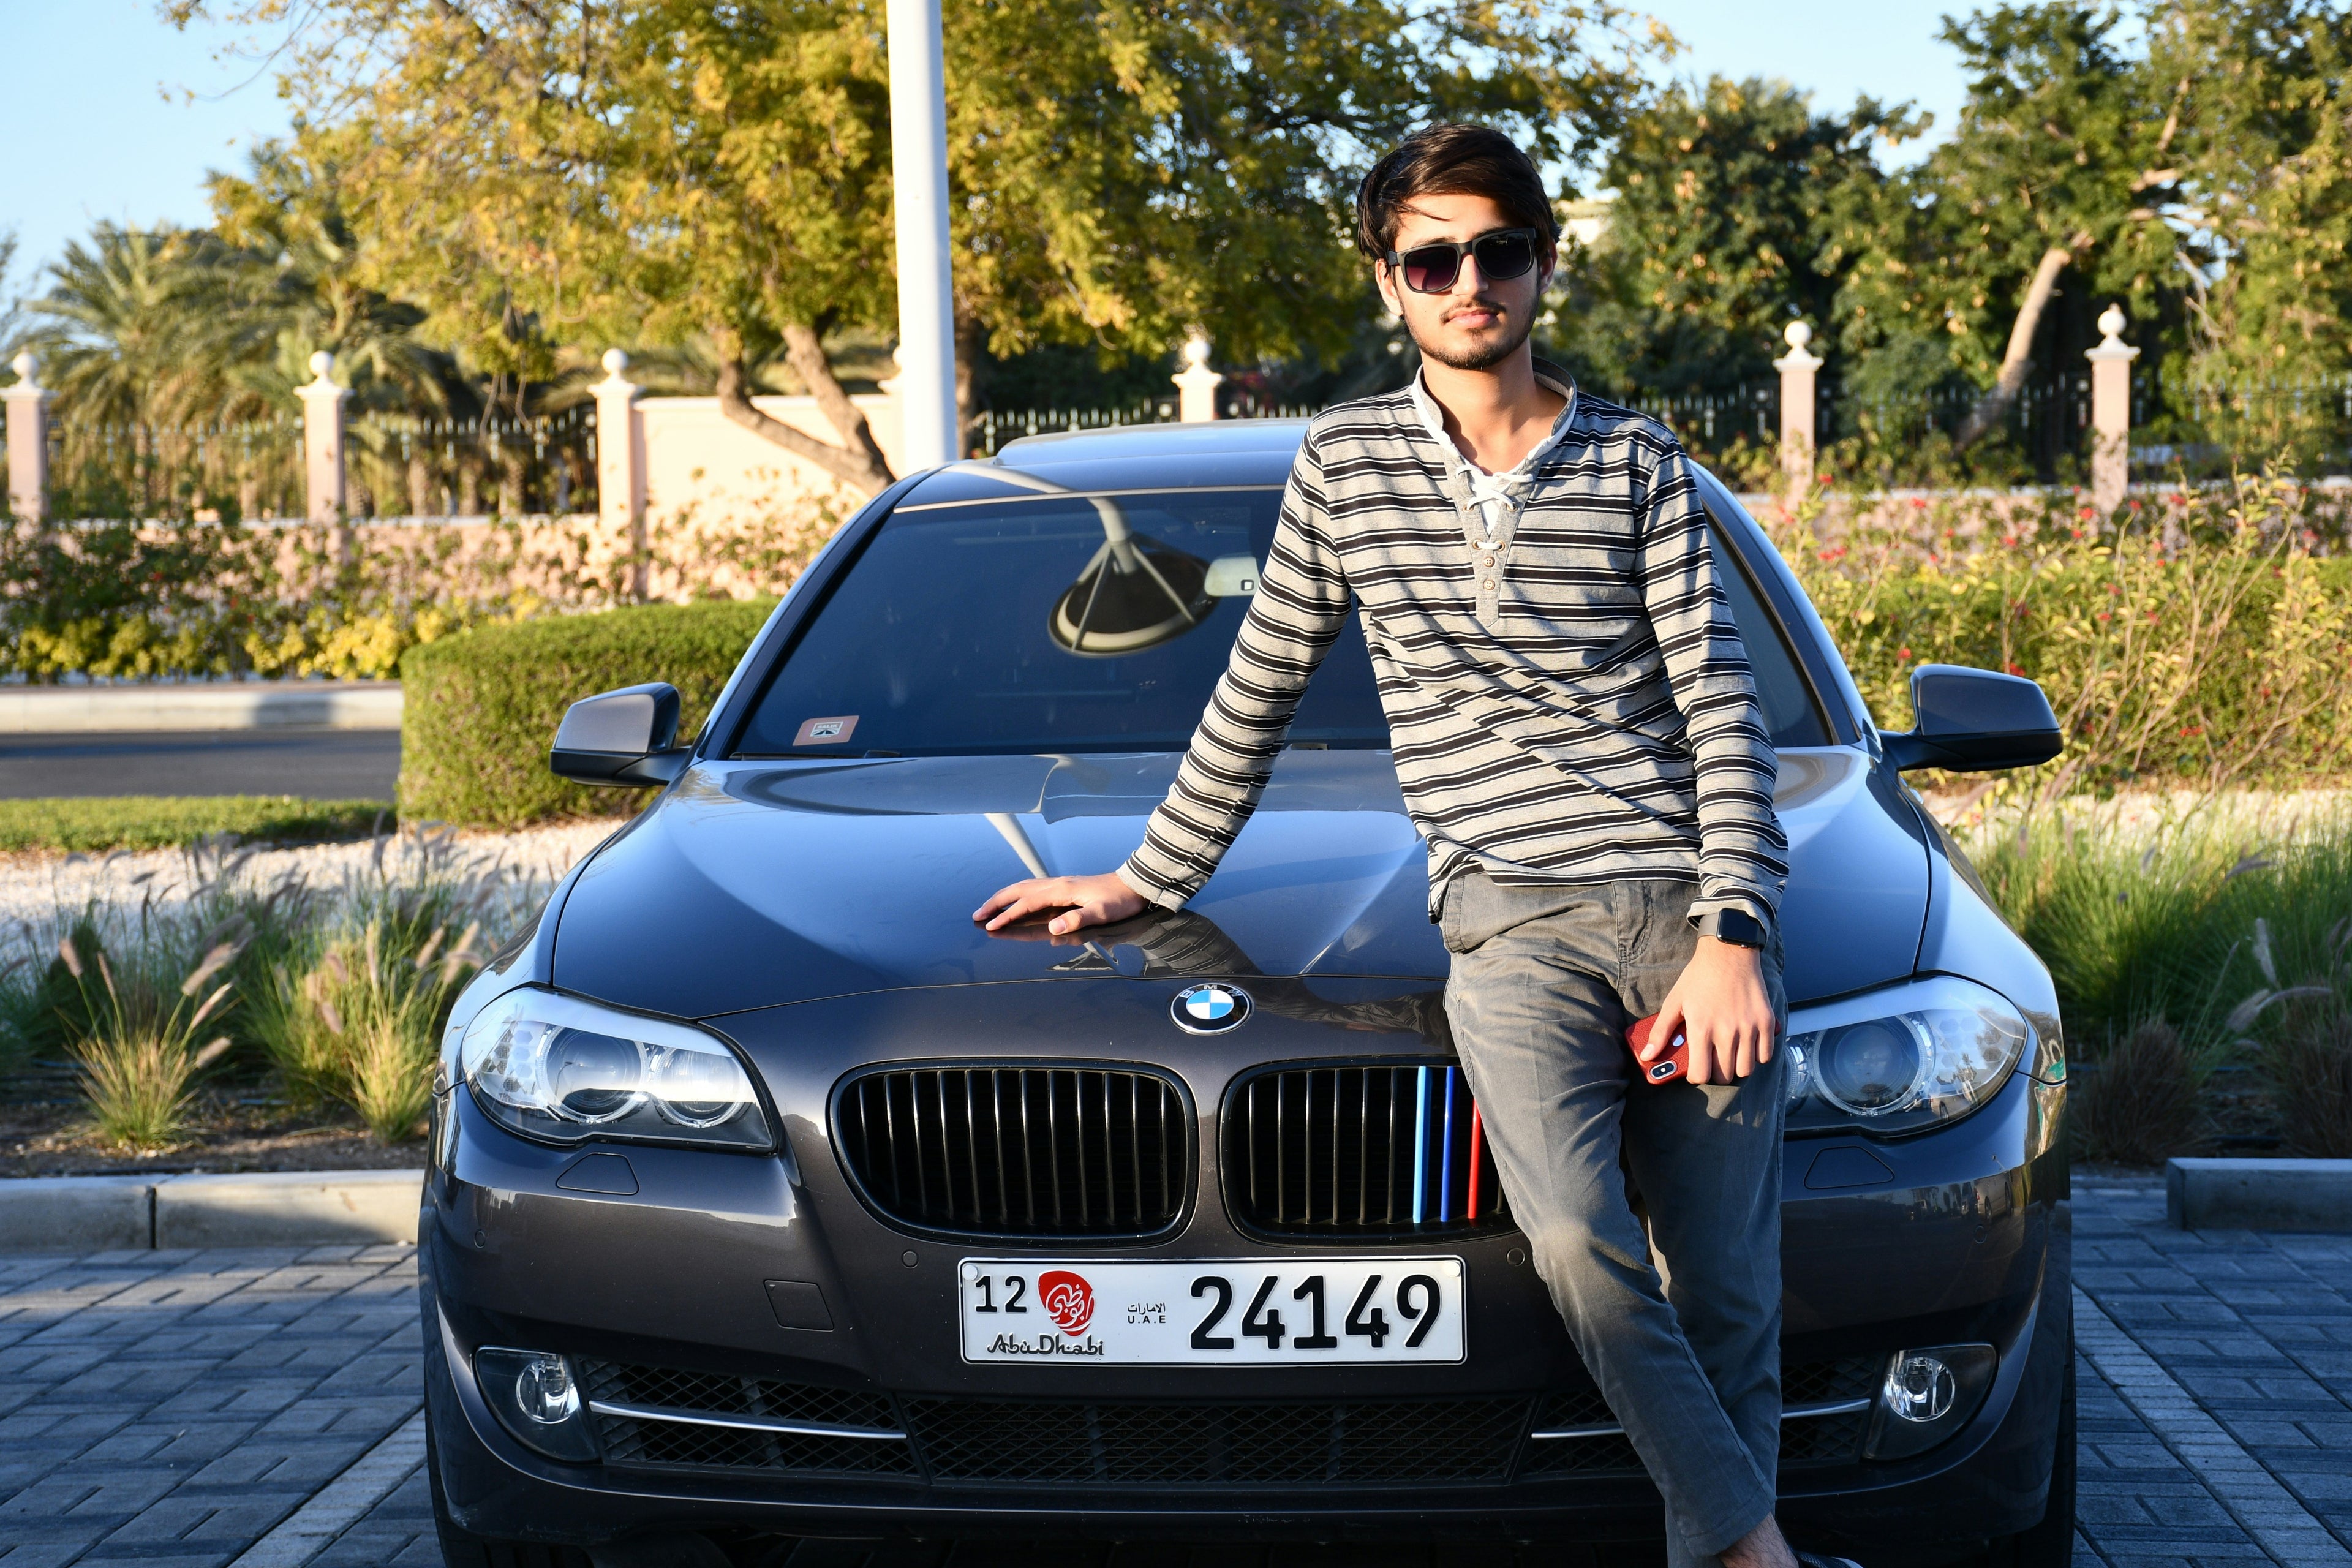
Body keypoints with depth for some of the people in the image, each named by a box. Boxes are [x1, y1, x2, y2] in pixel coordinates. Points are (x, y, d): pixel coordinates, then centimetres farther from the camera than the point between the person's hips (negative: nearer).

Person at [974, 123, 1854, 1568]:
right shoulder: (1346, 464, 11)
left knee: (1729, 1299, -3)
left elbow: (1723, 709, 5)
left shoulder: (1638, 466, 9)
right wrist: (1146, 880, 24)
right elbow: (1256, 698, 21)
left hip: (1690, 910, 1)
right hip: (1513, 919, -1)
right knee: (1579, 1241, -25)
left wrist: (1732, 936, -6)